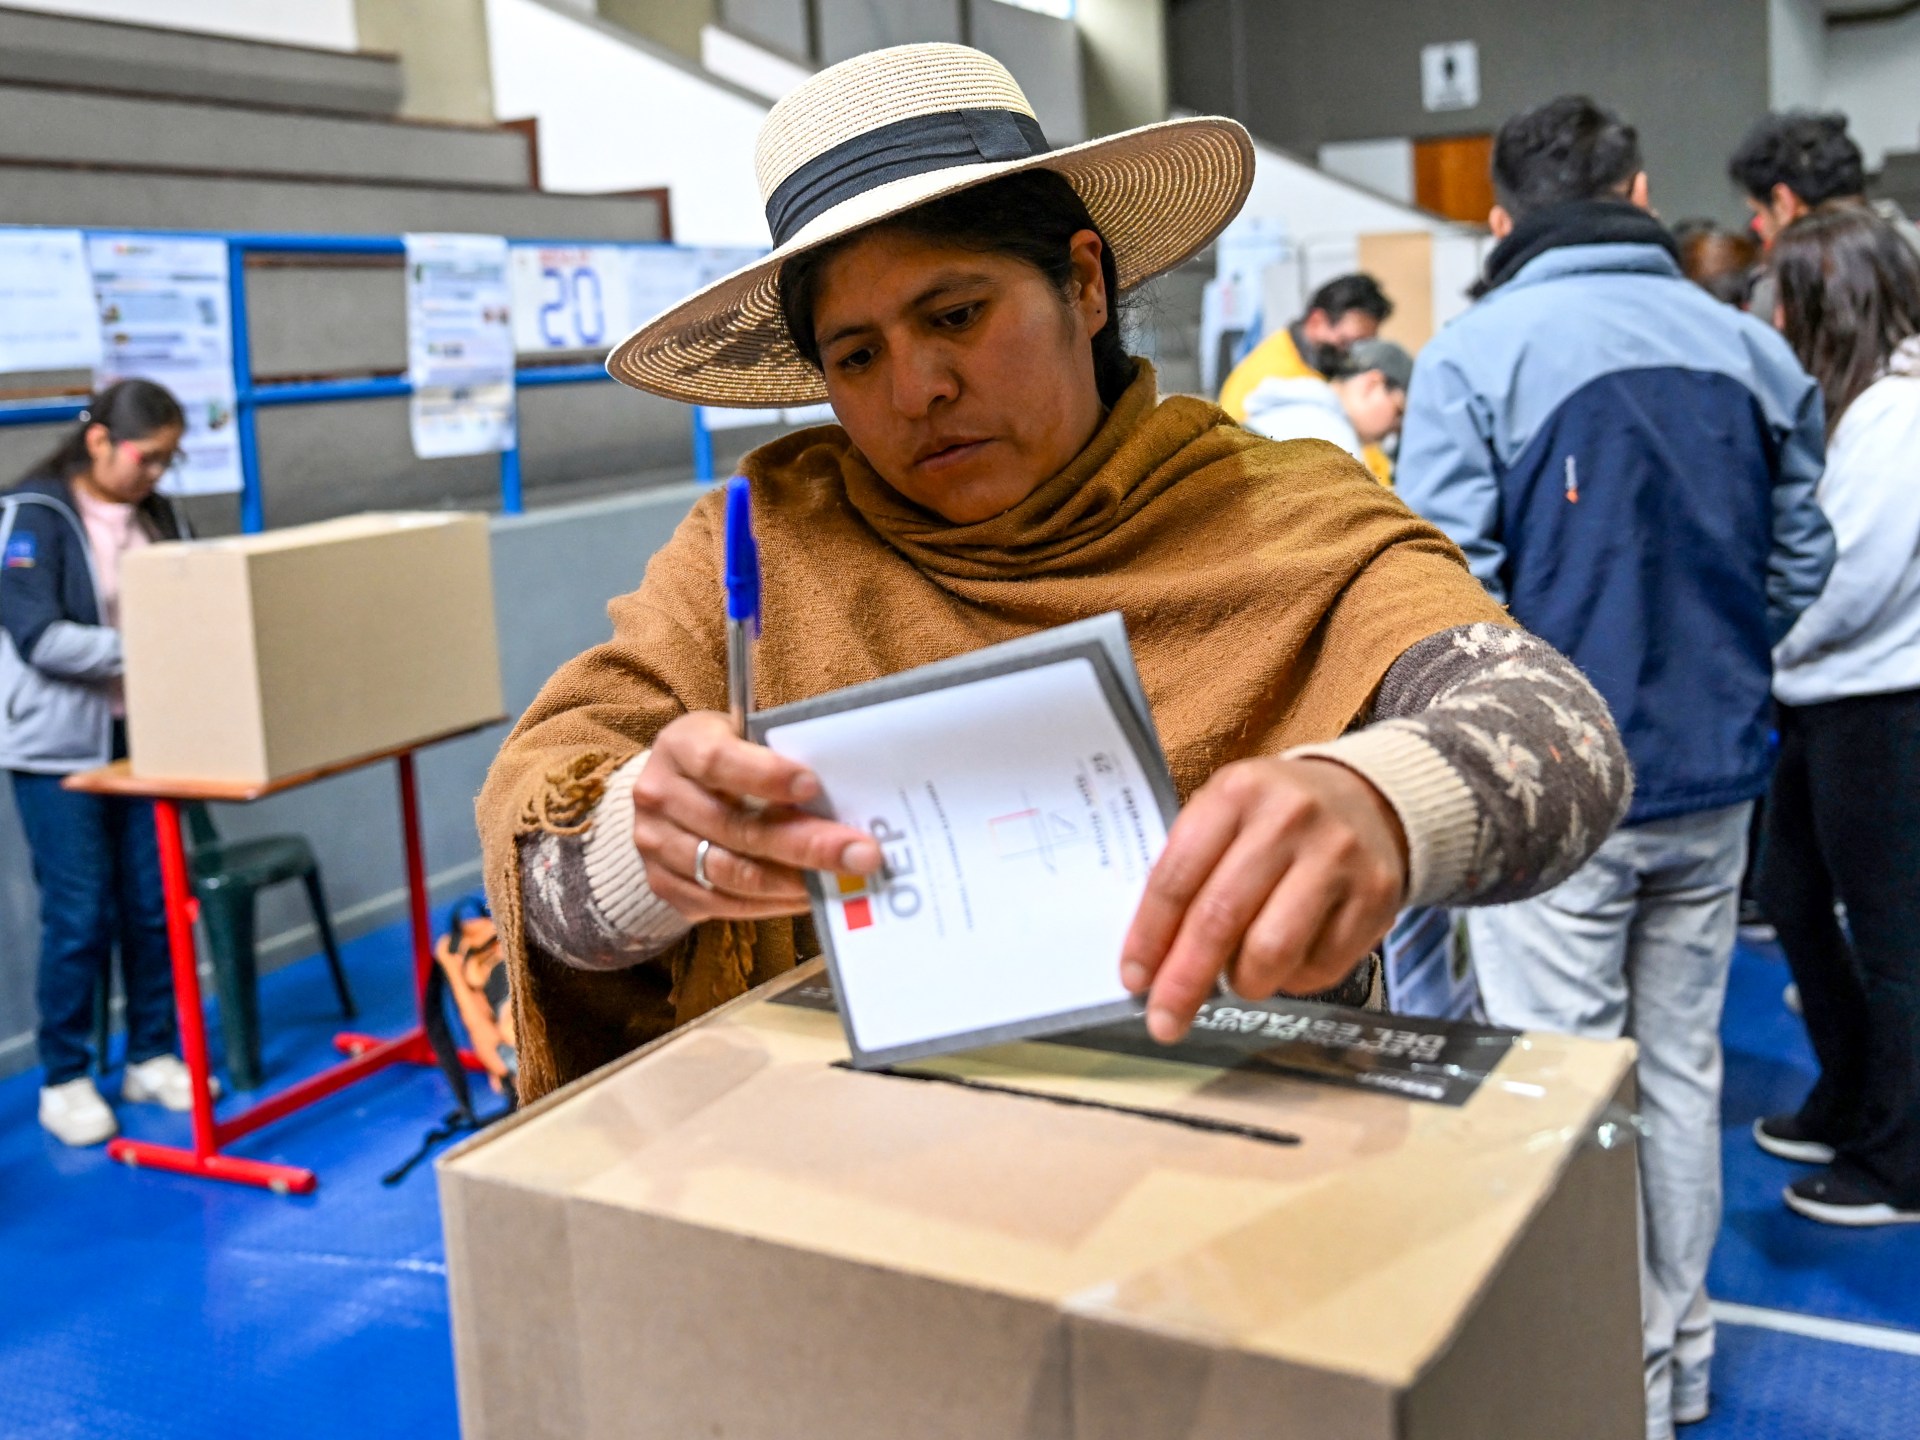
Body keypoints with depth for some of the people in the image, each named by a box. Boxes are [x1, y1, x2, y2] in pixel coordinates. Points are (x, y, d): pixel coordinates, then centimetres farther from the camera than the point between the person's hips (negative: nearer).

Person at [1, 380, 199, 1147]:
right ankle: (63, 1080, 14)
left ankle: (152, 1056, 23)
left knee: (154, 905, 8)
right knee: (80, 916, -1)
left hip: (142, 735, 6)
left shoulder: (157, 515, 9)